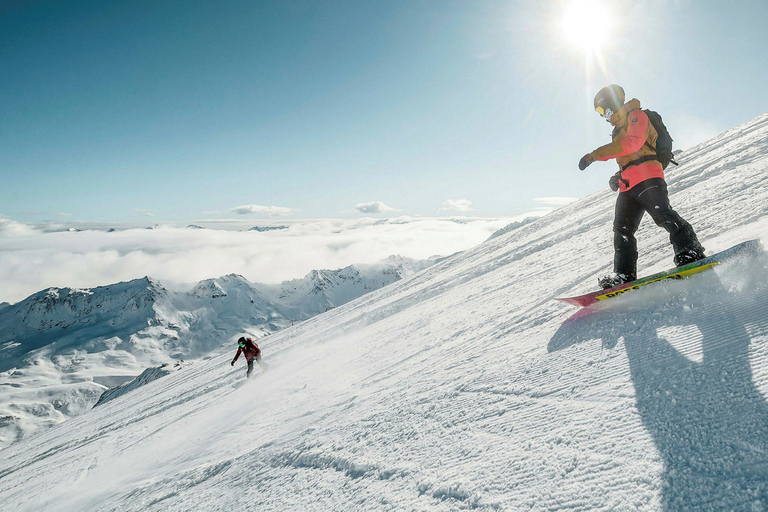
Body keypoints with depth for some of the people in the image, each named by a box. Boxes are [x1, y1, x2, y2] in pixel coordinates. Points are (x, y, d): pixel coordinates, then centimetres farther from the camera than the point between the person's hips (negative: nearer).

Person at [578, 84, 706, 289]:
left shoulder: (636, 116, 5)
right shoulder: (619, 130, 31)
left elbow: (632, 143, -16)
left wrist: (596, 154, -20)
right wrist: (619, 176, 16)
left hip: (647, 177, -8)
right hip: (628, 186, 8)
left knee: (663, 215, -22)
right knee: (622, 229, 0)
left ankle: (692, 254, -22)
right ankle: (624, 275, -2)